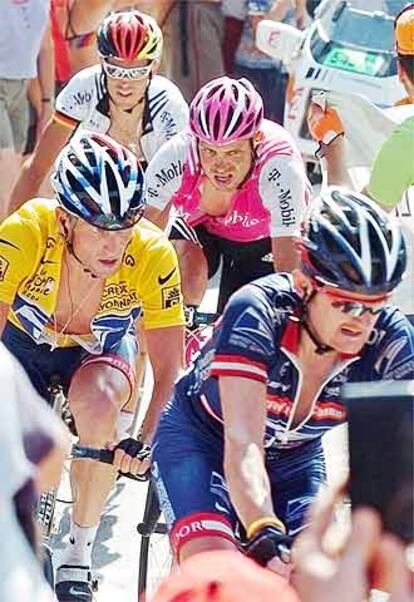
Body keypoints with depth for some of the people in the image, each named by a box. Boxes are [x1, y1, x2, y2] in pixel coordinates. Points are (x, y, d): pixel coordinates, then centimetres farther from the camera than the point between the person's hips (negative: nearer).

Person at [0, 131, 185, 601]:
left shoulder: (153, 257, -33)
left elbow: (168, 370, -28)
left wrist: (147, 441, -43)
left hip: (100, 349, -1)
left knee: (99, 406, -33)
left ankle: (80, 549, -11)